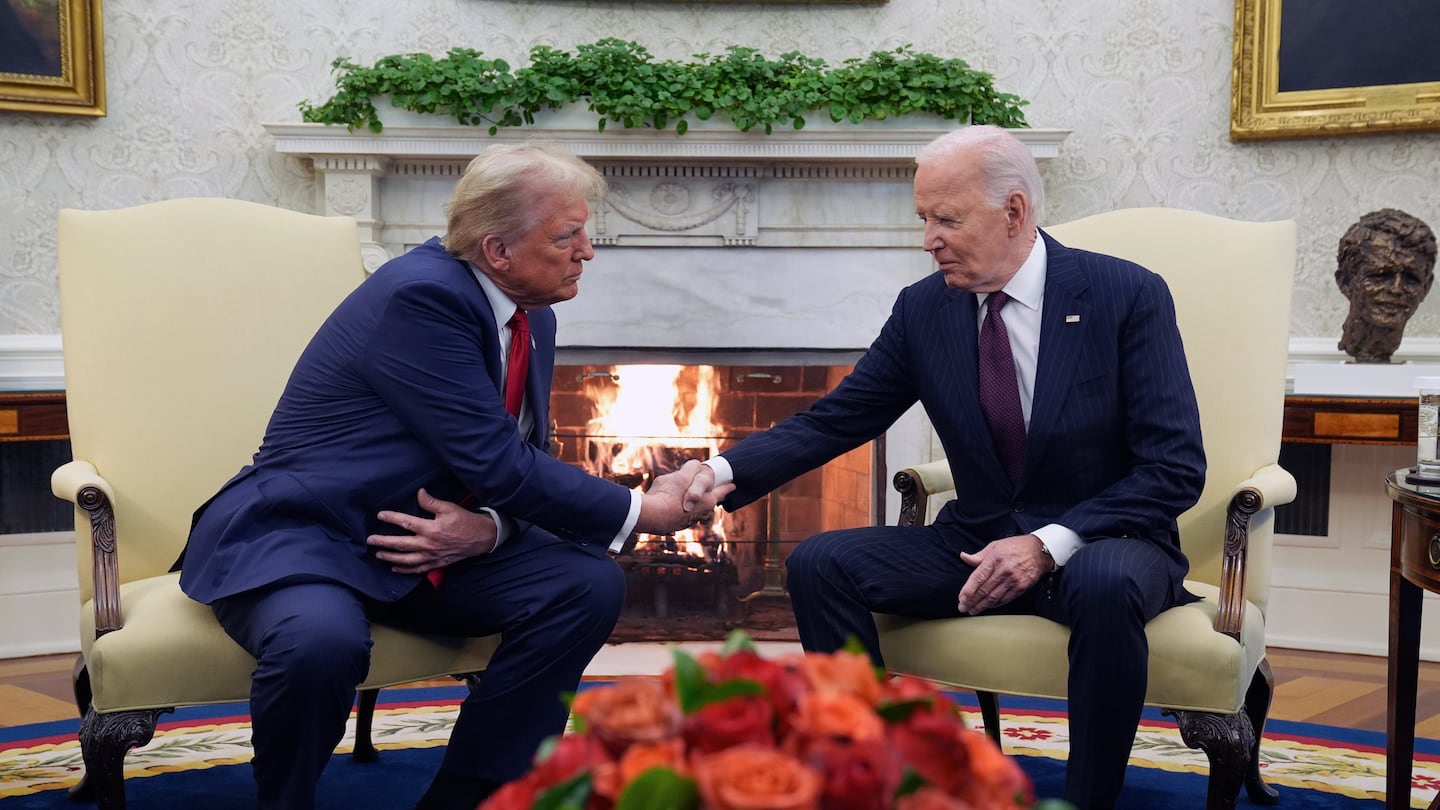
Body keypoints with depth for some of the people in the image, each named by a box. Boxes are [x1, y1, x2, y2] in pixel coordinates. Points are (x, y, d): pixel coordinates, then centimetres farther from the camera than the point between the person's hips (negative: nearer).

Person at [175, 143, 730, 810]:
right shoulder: (421, 294, -22)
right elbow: (497, 463, -24)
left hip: (432, 543, 8)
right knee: (323, 640, -38)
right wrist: (645, 512, -16)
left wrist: (487, 528, -16)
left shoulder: (532, 318, 5)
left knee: (590, 584, -11)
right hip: (297, 532, -8)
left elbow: (522, 462, 8)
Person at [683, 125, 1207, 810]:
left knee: (1106, 585, -38)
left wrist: (1050, 543, -23)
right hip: (977, 542, 4)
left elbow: (1175, 467, -13)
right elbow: (833, 421, 3)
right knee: (818, 565, -15)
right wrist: (726, 470, -15)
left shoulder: (1128, 296, -11)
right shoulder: (923, 309, 0)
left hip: (1098, 543, -4)